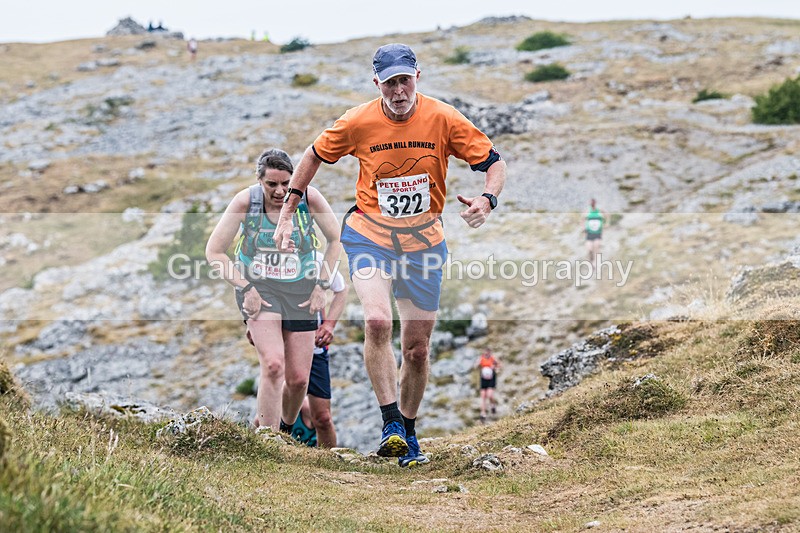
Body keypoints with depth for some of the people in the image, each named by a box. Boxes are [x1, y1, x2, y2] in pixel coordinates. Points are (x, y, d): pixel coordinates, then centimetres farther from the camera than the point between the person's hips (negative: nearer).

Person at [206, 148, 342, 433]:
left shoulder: (309, 198, -11)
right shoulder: (245, 201, -14)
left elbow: (335, 240, 5)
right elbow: (214, 251, -7)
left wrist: (322, 286, -1)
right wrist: (246, 288, -14)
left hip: (300, 291, 2)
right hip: (258, 289, -2)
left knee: (299, 379, 3)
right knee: (273, 365, -25)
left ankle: (286, 428, 33)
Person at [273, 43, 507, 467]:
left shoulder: (443, 119, -10)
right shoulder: (358, 122, -10)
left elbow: (494, 162, -4)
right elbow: (314, 156, 6)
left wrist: (486, 199, -25)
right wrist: (287, 213, 4)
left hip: (423, 241, 1)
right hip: (369, 235, -1)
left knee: (417, 348, 5)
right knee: (377, 321, -27)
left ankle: (408, 433, 25)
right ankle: (390, 422, -17)